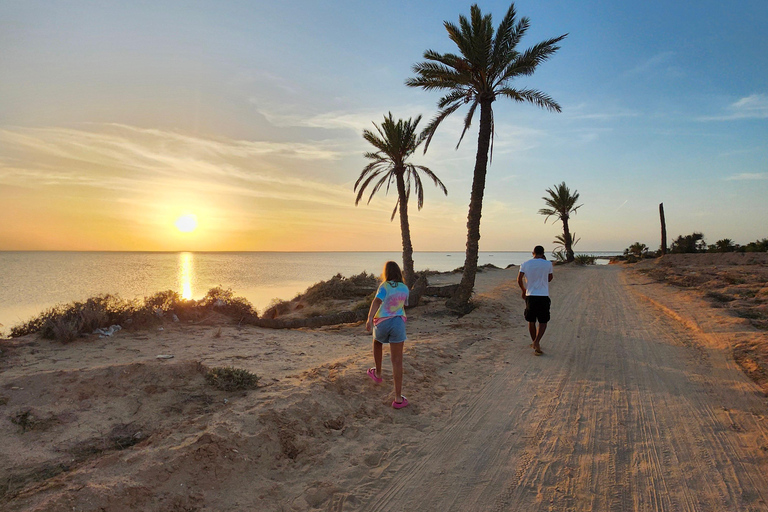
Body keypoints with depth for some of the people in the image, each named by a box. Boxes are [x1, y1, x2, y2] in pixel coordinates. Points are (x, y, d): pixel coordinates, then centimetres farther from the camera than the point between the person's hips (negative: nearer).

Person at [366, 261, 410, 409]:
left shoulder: (384, 286, -5)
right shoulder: (405, 288, 7)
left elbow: (377, 301, -24)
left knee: (377, 342, 34)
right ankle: (398, 399, -3)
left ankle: (378, 373, 46)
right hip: (398, 323, 1)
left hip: (382, 323, -1)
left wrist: (369, 318, -36)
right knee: (397, 361, 0)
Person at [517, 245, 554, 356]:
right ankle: (537, 342, -15)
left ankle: (535, 343, 26)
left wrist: (523, 291, 13)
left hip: (530, 296, 2)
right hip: (543, 296, -2)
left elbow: (519, 279, -4)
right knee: (543, 322, 4)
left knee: (531, 321, 15)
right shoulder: (548, 264, -1)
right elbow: (550, 278, 15)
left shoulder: (525, 264, 3)